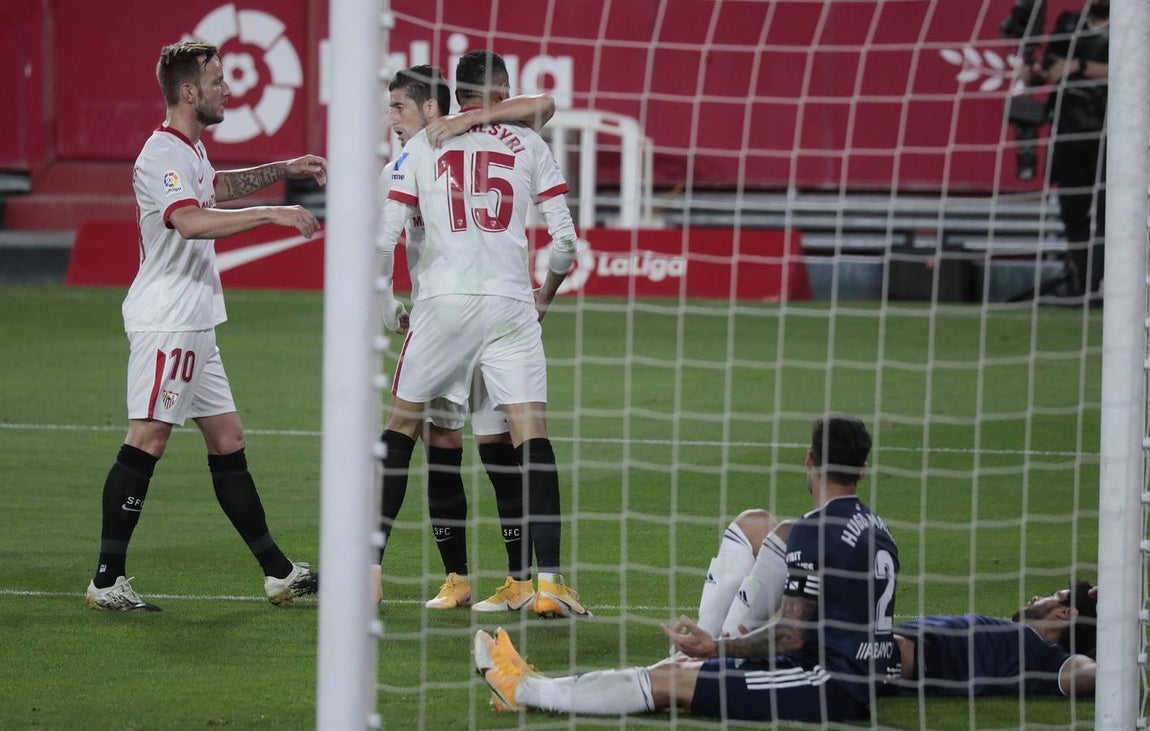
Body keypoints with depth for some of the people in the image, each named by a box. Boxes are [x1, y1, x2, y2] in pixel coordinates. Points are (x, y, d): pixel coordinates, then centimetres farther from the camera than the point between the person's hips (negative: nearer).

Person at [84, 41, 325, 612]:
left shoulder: (190, 150, 17)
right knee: (146, 441, -11)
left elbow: (217, 185, 41)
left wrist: (285, 170, 34)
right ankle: (107, 580, -9)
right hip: (165, 322, -11)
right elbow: (192, 221, -34)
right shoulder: (163, 155, -16)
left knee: (227, 441, 11)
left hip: (193, 326, 11)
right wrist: (271, 214, -33)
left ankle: (278, 574, 14)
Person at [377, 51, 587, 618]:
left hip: (441, 303, 1)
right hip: (510, 305, -1)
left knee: (402, 427, 12)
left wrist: (388, 311, 16)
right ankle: (549, 581, -9)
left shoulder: (421, 146, 9)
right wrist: (546, 294, 24)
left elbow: (382, 238, 4)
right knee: (531, 434, -1)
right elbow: (565, 239, 7)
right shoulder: (528, 145, 9)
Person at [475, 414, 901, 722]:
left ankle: (525, 691, 1)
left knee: (669, 682, -6)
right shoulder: (874, 527, 15)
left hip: (834, 685, -9)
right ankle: (534, 688, 13)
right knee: (680, 667, 12)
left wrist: (718, 647, -8)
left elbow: (791, 634, -16)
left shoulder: (816, 529, -14)